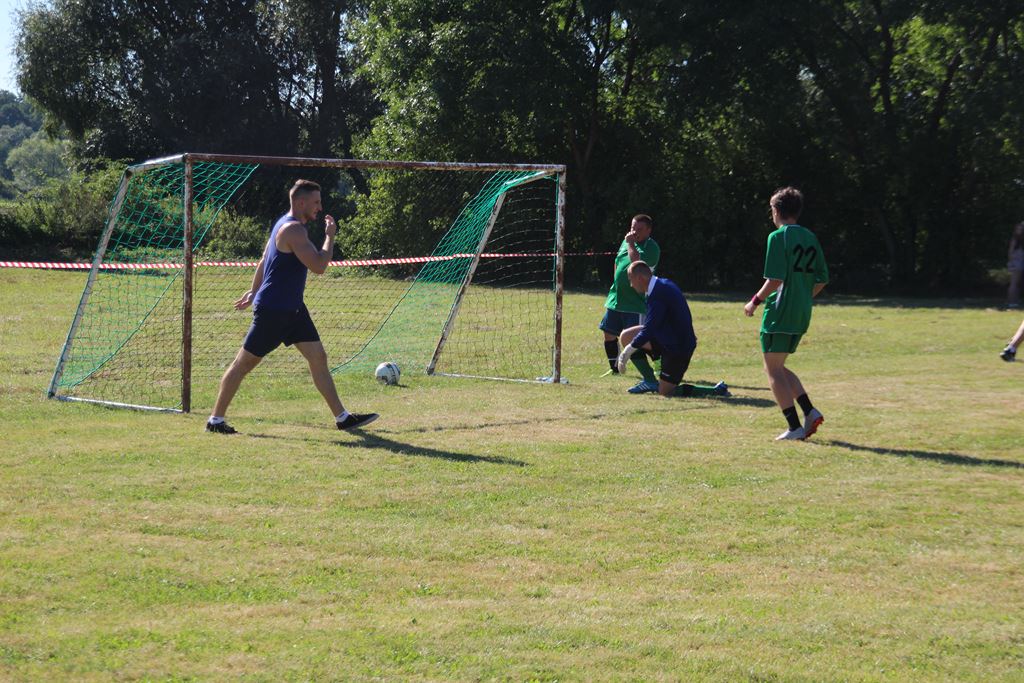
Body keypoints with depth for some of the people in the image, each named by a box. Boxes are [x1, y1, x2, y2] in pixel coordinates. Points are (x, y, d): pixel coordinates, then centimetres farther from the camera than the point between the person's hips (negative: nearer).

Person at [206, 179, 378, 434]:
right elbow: (318, 266, -26)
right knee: (245, 362, 0)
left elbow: (264, 261, 22)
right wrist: (330, 236, -13)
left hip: (292, 308, 10)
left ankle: (342, 417, 4)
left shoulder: (287, 225, 13)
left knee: (318, 357, 4)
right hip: (272, 310, -10)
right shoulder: (293, 229, -19)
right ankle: (216, 419, 9)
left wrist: (254, 291, 27)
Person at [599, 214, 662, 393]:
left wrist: (630, 244, -19)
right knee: (609, 334, 19)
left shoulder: (652, 248, -12)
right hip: (617, 299, 8)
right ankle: (615, 368, 41)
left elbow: (637, 263, -29)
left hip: (635, 303, -8)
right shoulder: (626, 242, 11)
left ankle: (650, 381, -20)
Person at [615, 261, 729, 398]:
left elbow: (648, 329, -27)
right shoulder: (664, 284, 4)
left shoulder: (658, 294, -26)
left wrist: (627, 351, -18)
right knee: (626, 336, 5)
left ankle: (717, 391, -1)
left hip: (678, 348, -10)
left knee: (665, 392, -1)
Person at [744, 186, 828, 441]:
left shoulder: (778, 237, -11)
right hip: (802, 315, 8)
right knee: (778, 367, 19)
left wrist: (755, 301, -5)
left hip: (780, 313, -8)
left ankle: (794, 427, -7)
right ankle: (810, 411, 6)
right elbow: (822, 279, 14)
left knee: (773, 369, -1)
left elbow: (775, 279, -18)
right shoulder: (810, 238, 12)